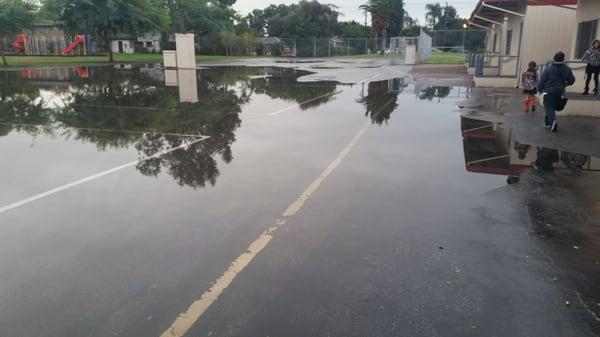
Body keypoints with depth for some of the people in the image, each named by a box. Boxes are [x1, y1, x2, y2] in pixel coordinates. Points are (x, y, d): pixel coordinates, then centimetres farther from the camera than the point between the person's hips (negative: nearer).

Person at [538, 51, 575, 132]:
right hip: (560, 92, 4)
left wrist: (540, 89, 3)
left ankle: (553, 121, -28)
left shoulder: (548, 69, -11)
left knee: (548, 107, -4)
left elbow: (542, 80, -9)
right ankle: (547, 122, 26)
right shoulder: (567, 69, 0)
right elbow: (572, 80, 5)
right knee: (553, 107, 18)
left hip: (549, 91, -4)